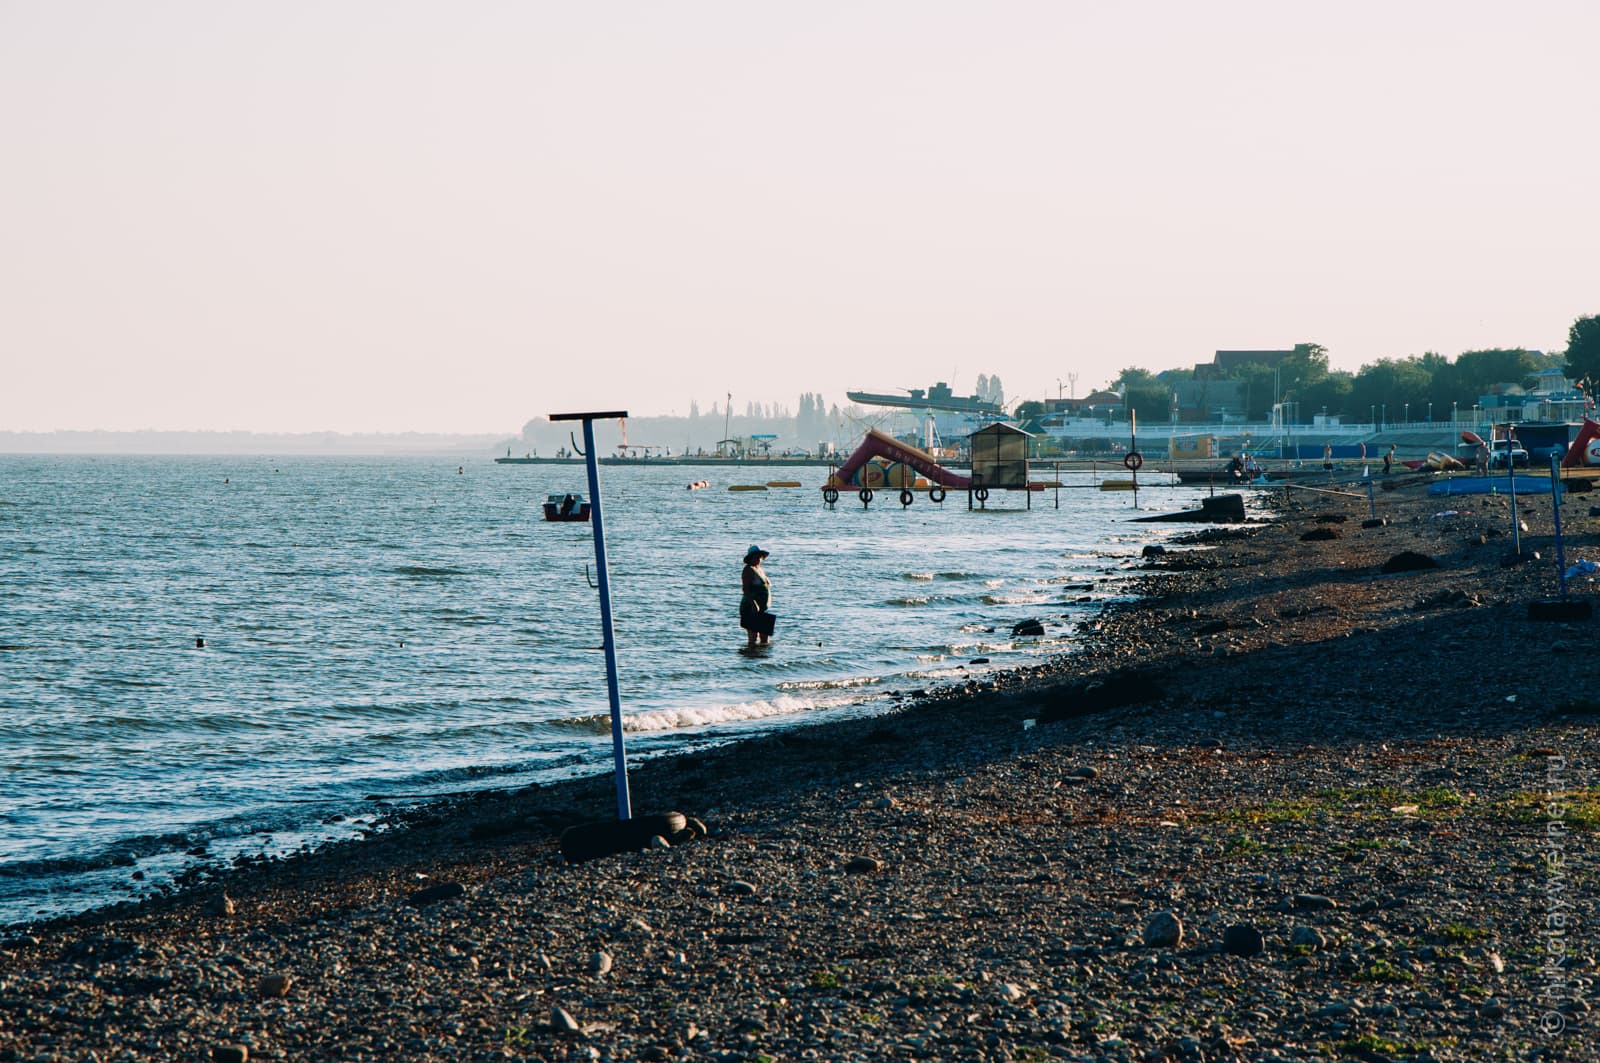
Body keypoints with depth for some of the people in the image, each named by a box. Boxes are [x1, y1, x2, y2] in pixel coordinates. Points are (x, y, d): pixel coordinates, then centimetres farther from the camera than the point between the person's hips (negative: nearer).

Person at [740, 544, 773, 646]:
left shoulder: (760, 570, 19)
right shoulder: (748, 569, -7)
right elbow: (745, 588, -18)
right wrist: (753, 603, -28)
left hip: (763, 610, 9)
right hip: (751, 608, -9)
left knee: (765, 637, 7)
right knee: (753, 637, -13)